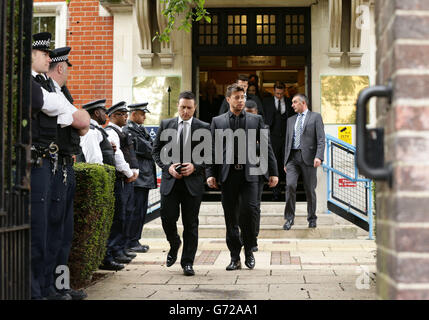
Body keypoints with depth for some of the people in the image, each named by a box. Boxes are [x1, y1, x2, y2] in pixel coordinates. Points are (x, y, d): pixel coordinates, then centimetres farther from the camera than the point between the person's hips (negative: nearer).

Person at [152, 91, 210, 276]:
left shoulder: (204, 128, 3)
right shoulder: (166, 125, 9)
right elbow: (156, 151, 10)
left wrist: (195, 166, -12)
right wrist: (168, 166, -6)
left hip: (193, 181, -1)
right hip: (170, 180, 1)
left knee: (191, 223, 2)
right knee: (167, 217, -3)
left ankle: (187, 262, 11)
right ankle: (174, 244, 29)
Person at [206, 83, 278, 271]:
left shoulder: (256, 120, 11)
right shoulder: (217, 121, 11)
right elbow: (212, 149, 8)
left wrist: (273, 172, 5)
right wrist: (211, 174, -1)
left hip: (249, 173, -1)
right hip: (227, 175, 1)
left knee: (249, 210, -16)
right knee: (231, 218, 4)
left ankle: (248, 249, 6)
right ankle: (235, 257, 13)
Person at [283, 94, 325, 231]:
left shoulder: (315, 117, 5)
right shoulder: (291, 120, 20)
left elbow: (321, 139, -4)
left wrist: (319, 157, -17)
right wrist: (285, 162, 17)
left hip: (308, 157, -3)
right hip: (293, 157, 3)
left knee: (310, 189, 2)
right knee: (290, 185, -14)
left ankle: (312, 218, 18)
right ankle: (289, 218, -6)